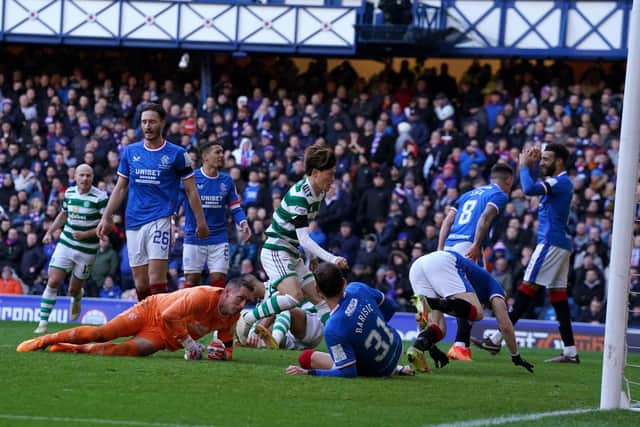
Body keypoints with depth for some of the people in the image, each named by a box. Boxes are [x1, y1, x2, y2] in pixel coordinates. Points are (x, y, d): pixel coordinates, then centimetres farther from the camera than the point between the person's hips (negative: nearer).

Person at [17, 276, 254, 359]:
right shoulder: (205, 296, -27)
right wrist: (189, 344, -23)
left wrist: (223, 354, -15)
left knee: (129, 350, -23)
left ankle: (75, 349, -7)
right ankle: (44, 341, 2)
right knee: (101, 333, -14)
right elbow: (170, 316, -29)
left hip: (163, 338, 4)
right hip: (152, 311, -4)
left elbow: (228, 346, 9)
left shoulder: (232, 319, -5)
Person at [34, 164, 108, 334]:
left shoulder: (100, 197, -13)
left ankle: (76, 298, 45)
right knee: (53, 282, -10)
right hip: (65, 244, 3)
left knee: (73, 290, 6)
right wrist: (50, 232, 12)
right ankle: (43, 322, -5)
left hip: (87, 249, -3)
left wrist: (85, 234, -21)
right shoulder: (69, 192, 3)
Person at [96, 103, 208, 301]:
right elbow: (120, 188, 17)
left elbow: (191, 190, 4)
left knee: (156, 280, -16)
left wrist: (201, 222, 1)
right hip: (133, 223, 4)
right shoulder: (130, 152, 10)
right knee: (140, 283, 4)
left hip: (159, 220, -4)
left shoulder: (177, 154, 0)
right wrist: (106, 218, 11)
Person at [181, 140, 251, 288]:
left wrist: (243, 223, -8)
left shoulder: (226, 181, 6)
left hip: (219, 239, 3)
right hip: (194, 238, -3)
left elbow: (235, 208, 11)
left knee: (219, 280, -3)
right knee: (191, 280, 1)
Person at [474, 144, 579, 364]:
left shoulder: (561, 182, -12)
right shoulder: (560, 182, 19)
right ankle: (570, 351, 4)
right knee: (558, 295, 8)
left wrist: (524, 166, -10)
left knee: (528, 287, -10)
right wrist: (531, 165, 17)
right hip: (562, 244, 10)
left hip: (551, 242, -10)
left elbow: (529, 189, -25)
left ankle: (497, 340, -12)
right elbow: (534, 188, 30)